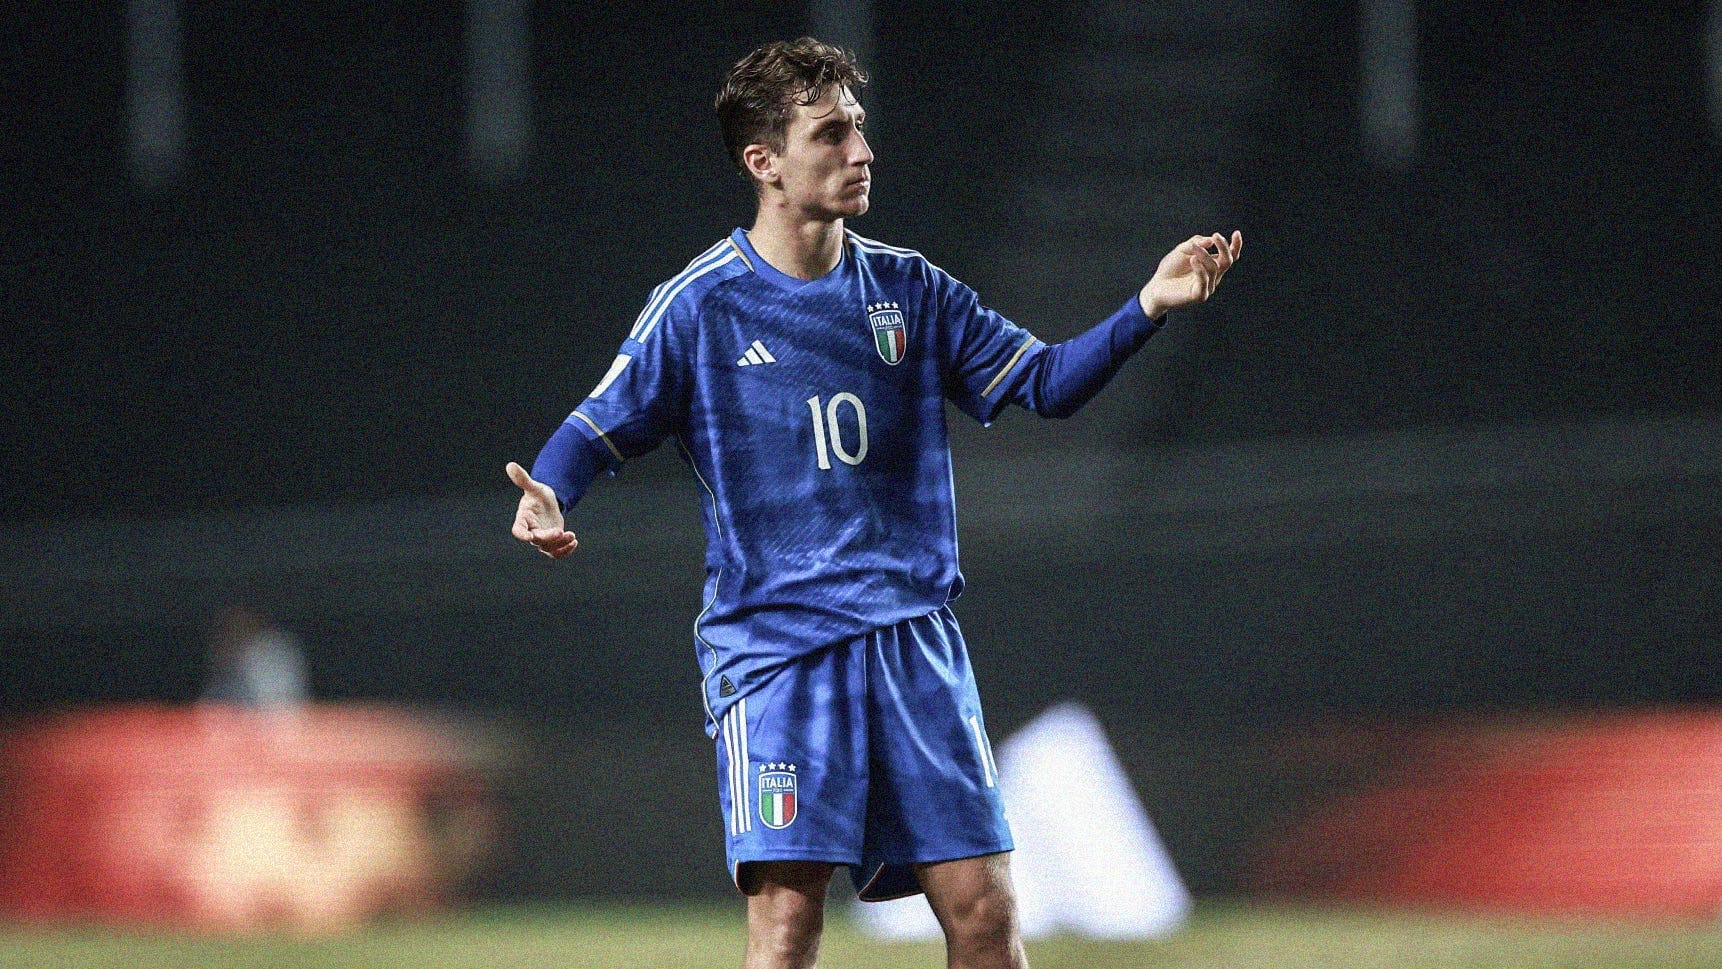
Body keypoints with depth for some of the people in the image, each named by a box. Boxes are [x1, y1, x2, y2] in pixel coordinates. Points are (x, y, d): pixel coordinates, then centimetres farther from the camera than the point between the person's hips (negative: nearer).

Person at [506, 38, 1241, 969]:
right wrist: (547, 494, -21)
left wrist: (1147, 308, -2)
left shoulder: (907, 290, 9)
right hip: (772, 647, -4)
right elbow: (599, 427, 1)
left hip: (913, 638, 4)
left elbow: (1045, 382, 13)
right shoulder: (700, 305, -1)